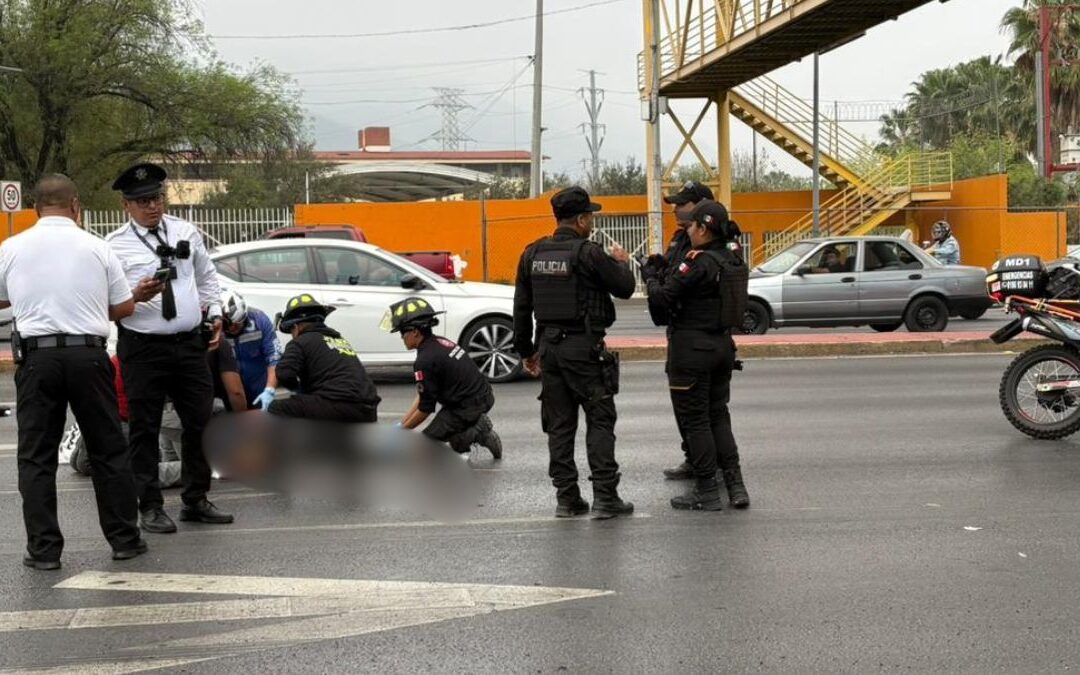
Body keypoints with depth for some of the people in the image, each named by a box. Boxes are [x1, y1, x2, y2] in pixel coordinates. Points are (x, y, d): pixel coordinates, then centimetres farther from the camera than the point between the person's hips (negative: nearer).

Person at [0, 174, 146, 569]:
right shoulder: (96, 248, 2)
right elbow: (125, 307, 7)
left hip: (37, 357, 0)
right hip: (88, 354, 0)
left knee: (37, 457, 7)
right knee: (108, 451, 11)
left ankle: (44, 548, 5)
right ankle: (124, 539, 16)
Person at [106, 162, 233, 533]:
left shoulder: (186, 232, 10)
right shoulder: (116, 245, -5)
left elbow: (207, 276, 21)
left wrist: (215, 312, 10)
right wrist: (135, 297, -24)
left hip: (190, 343, 4)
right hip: (143, 348, -4)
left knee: (200, 422, 9)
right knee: (145, 429, 2)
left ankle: (196, 500, 22)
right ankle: (151, 506, 12)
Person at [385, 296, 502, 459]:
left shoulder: (425, 360, -18)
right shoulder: (440, 342, 10)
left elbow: (425, 409, -12)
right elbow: (422, 396, 15)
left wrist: (401, 431, 2)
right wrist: (401, 423, 15)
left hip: (468, 408, -9)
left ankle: (475, 433, -5)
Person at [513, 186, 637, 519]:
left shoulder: (533, 254, 7)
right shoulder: (588, 253, -13)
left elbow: (521, 307, 11)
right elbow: (625, 288, -6)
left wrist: (526, 350, 19)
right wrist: (621, 263, 15)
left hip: (549, 346, 6)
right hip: (584, 347, -6)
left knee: (559, 425, 10)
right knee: (600, 420, 1)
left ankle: (566, 498, 12)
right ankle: (605, 497, -2)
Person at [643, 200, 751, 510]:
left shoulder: (699, 263, -19)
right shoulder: (733, 259, 6)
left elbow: (663, 298, -17)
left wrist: (652, 280, 3)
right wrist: (664, 277, 8)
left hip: (692, 348, -8)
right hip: (723, 345, 8)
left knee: (695, 420, 2)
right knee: (718, 416, 17)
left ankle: (707, 492, 6)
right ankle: (735, 485, 12)